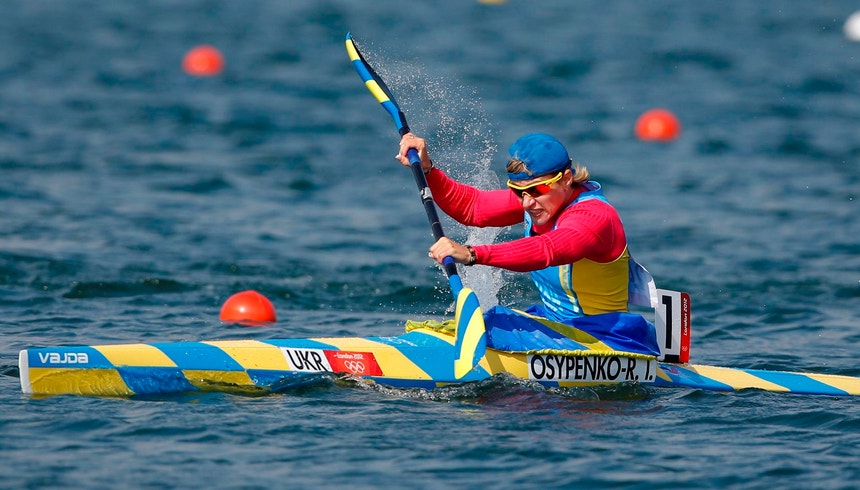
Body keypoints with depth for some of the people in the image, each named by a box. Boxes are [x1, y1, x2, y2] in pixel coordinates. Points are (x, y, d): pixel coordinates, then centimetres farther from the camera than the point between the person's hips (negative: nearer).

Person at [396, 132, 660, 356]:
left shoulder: (594, 216, -24)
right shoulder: (534, 199, 3)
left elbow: (547, 251, -42)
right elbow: (470, 205, 6)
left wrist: (471, 254, -53)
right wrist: (426, 169, -11)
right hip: (553, 322, 9)